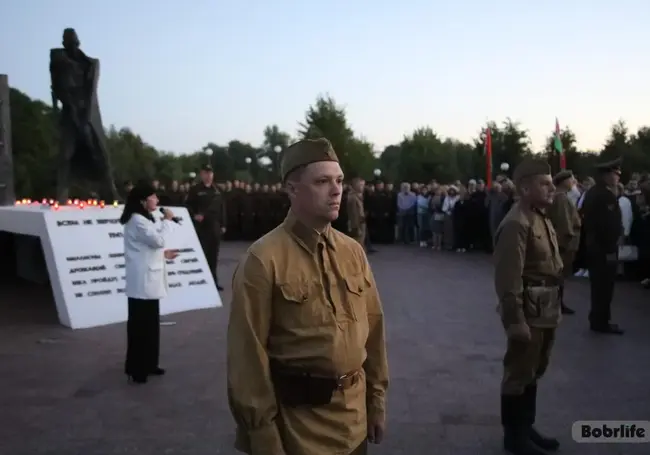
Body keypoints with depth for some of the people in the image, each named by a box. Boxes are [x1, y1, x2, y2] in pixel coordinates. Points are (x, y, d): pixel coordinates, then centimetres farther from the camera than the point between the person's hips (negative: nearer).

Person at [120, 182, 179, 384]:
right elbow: (158, 240, -21)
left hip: (150, 280, 10)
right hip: (142, 282, -10)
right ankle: (136, 368, 6)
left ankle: (148, 364, 25)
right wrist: (167, 221, -10)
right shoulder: (137, 221, -15)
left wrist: (164, 254, 13)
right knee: (140, 325, -3)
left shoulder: (144, 219, 18)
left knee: (150, 324, 15)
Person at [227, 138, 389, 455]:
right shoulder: (264, 260, -15)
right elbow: (248, 354, -14)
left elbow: (373, 328, 9)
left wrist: (377, 400, 10)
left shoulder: (353, 251, 3)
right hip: (296, 419, -5)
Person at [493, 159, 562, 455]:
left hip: (546, 310, 10)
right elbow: (508, 281, -23)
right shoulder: (516, 224, -20)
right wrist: (516, 322, -23)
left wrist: (555, 309, 16)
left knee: (534, 372, 20)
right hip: (528, 311, -10)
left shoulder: (542, 219, 11)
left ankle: (526, 427, 36)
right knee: (519, 374, 5)